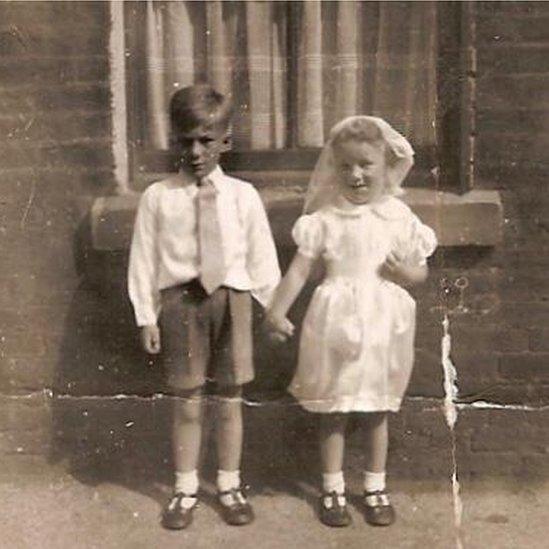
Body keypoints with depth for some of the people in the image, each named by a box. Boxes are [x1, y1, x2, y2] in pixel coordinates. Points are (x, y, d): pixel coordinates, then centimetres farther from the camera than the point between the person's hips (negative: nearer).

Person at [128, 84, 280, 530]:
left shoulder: (242, 195, -1)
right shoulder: (158, 197, -2)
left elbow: (262, 255, 3)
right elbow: (144, 259, 0)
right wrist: (146, 315, 0)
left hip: (231, 298, 1)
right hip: (180, 300, 0)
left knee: (229, 402, 10)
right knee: (186, 404, 8)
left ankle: (230, 487, 27)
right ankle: (185, 490, 24)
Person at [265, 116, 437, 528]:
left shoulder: (398, 216, -1)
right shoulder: (326, 218, -5)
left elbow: (421, 270, 7)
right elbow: (300, 267, -7)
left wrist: (407, 273, -16)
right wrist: (277, 310, -17)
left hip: (382, 322, 1)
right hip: (337, 321, -1)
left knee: (377, 410, 14)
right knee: (333, 409, 9)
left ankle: (376, 488, 29)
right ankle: (333, 489, 24)